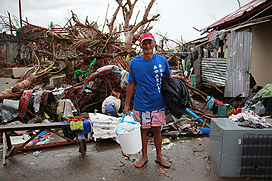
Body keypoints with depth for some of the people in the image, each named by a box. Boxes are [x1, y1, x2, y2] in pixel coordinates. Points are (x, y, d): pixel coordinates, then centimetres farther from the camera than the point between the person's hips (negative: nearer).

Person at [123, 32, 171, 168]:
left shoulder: (162, 61, -1)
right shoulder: (134, 63, -4)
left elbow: (169, 78, 13)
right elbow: (131, 85, 1)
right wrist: (126, 105, 0)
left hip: (158, 105, 1)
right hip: (141, 105, -1)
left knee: (157, 131, 12)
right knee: (143, 131, 11)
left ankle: (159, 156, 33)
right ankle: (144, 156, 32)